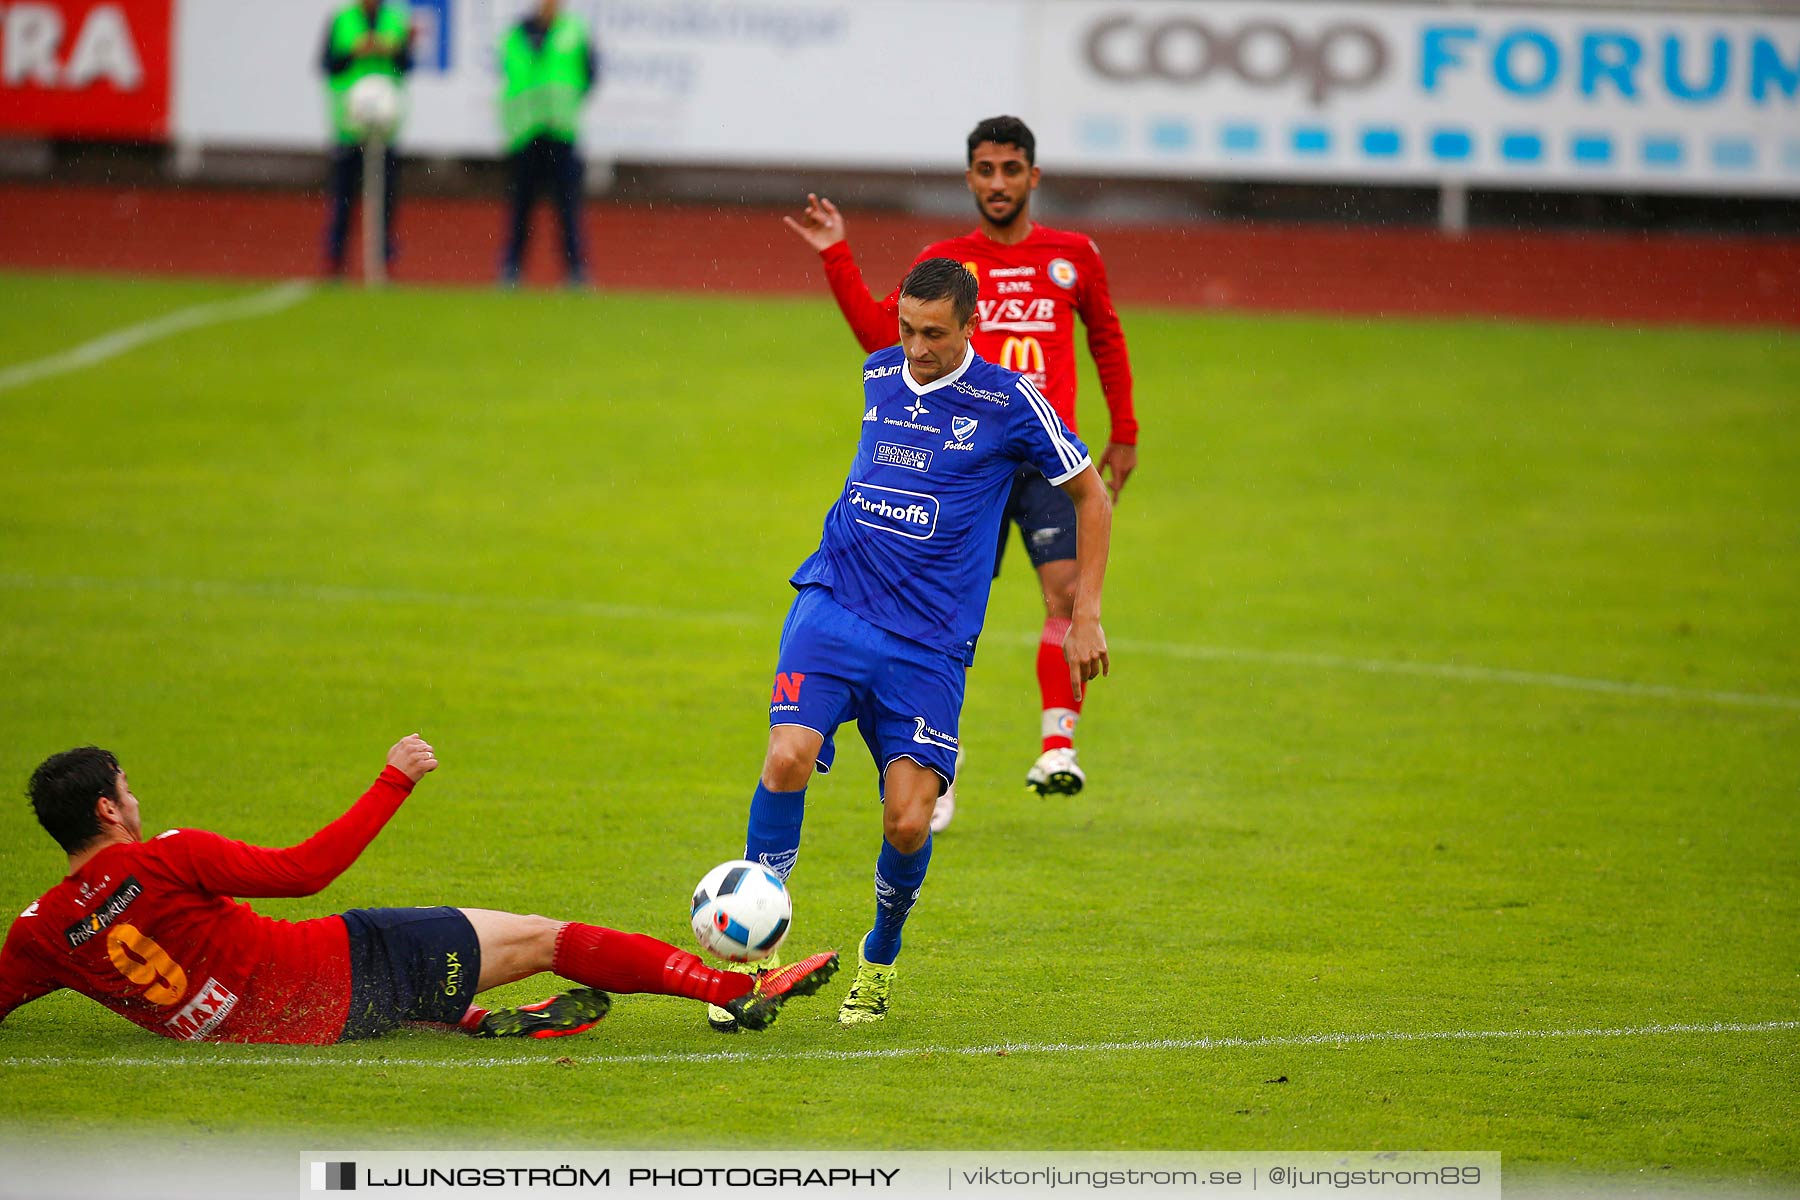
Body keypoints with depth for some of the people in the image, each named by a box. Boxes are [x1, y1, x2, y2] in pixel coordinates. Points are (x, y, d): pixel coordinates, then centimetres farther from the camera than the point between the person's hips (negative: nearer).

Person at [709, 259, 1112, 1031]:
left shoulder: (1008, 402, -3)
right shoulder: (877, 376, 10)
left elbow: (1089, 494, 8)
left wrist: (1086, 615, 6)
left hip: (929, 640, -2)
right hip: (834, 605, 2)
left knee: (908, 819, -10)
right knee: (788, 757, -23)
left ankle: (879, 959, 20)